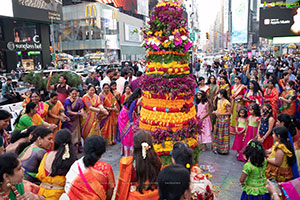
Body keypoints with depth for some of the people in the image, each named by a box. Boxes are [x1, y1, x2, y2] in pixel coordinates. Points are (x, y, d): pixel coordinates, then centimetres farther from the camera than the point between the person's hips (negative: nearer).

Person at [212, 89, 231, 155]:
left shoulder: (226, 102, -15)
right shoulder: (218, 101, 10)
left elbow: (229, 112, -14)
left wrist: (220, 114, -19)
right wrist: (215, 112, 0)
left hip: (224, 119, -8)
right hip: (218, 119, 8)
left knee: (223, 134, -1)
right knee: (217, 133, 10)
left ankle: (223, 149, 10)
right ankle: (217, 148, 19)